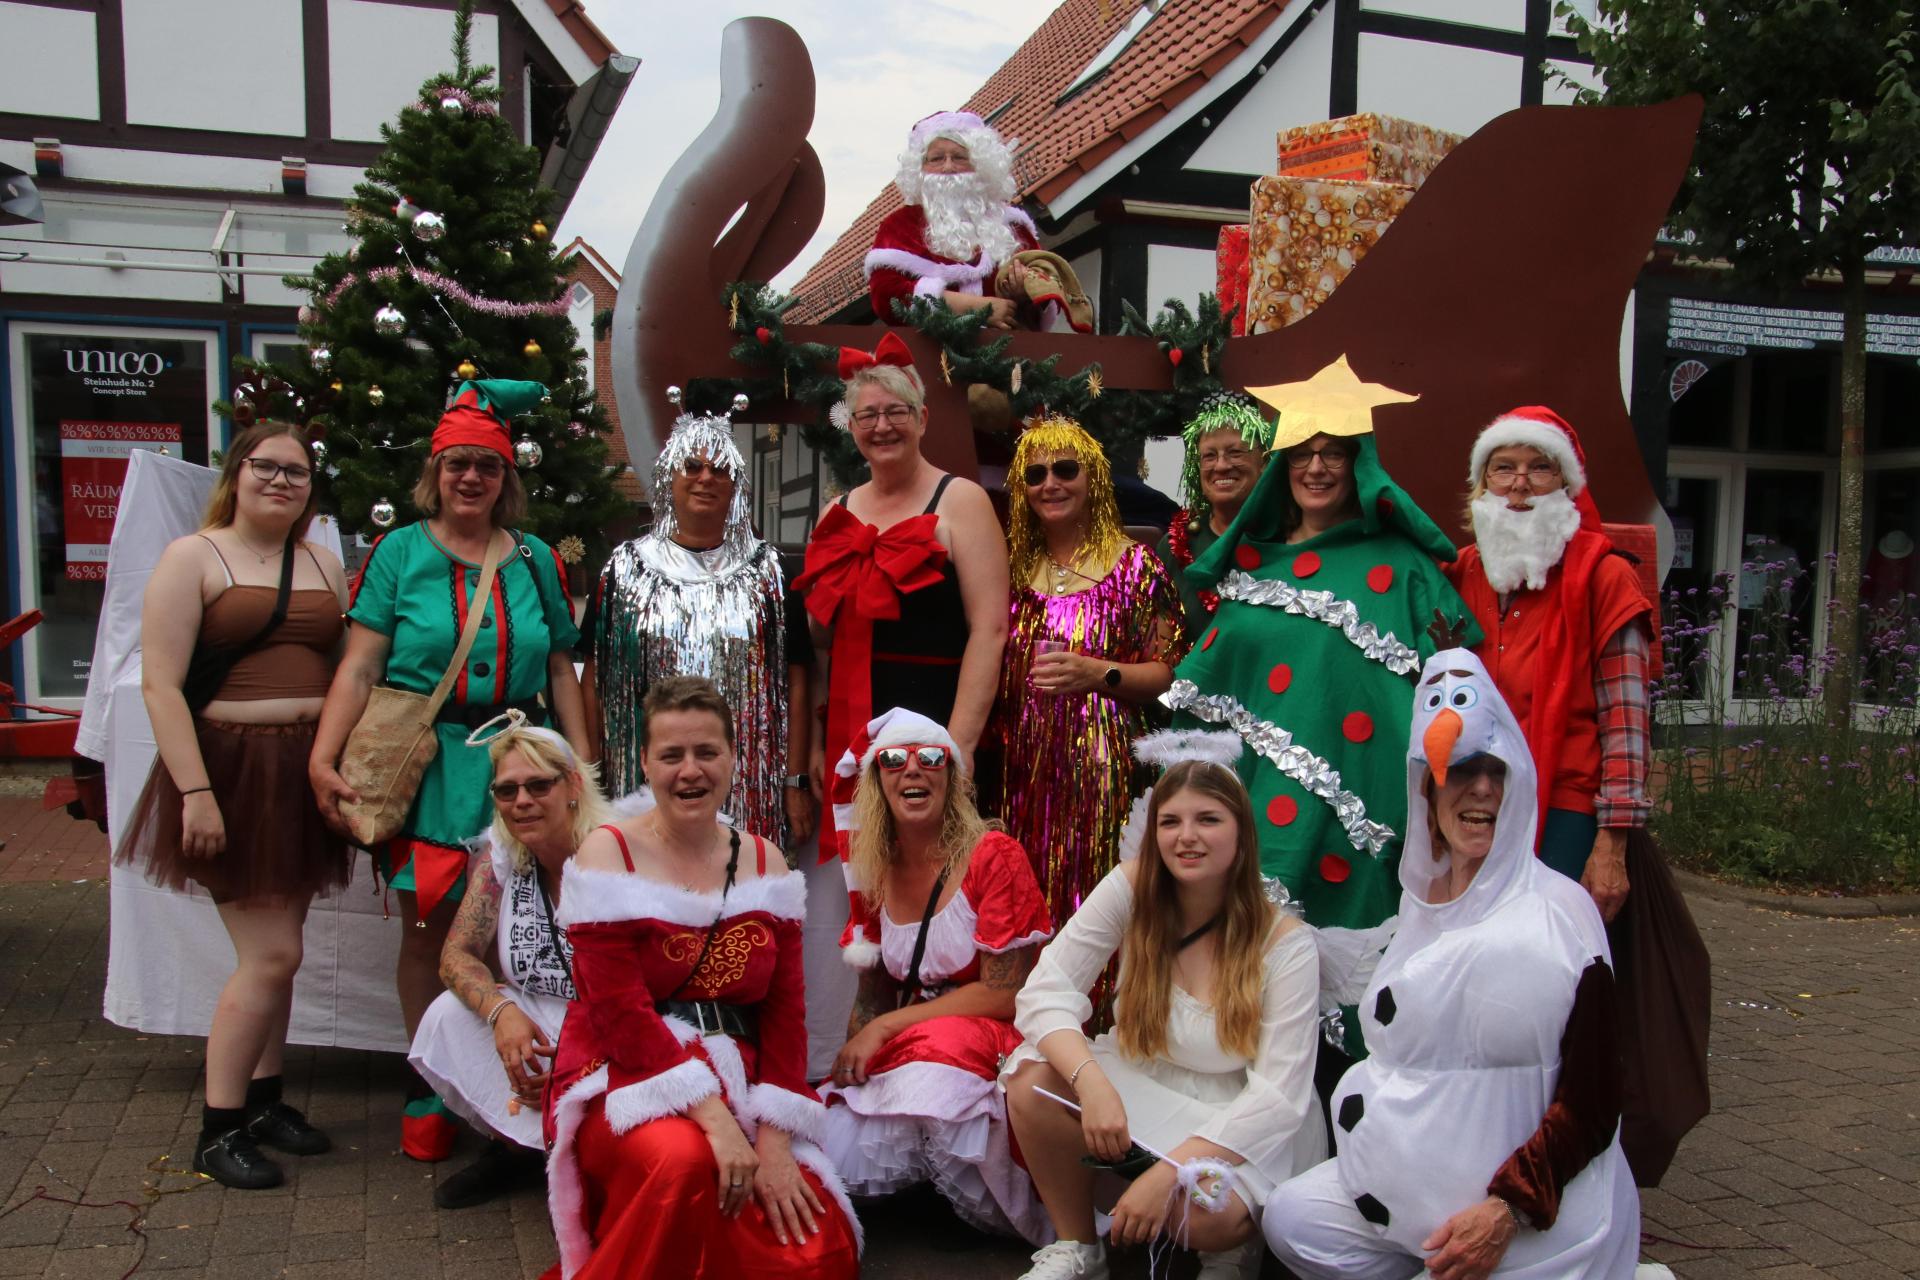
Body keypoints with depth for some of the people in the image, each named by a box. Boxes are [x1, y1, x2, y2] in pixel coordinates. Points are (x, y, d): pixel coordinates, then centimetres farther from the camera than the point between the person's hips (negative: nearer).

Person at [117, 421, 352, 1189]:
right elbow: (161, 684, -11)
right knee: (270, 954, -8)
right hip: (231, 771, -5)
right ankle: (217, 1131, 5)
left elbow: (347, 672, 15)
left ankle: (262, 1100, 25)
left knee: (276, 949, 12)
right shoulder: (193, 557, -4)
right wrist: (195, 791, -18)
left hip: (304, 774, 6)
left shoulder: (324, 564, 12)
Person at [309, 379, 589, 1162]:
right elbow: (361, 664, -2)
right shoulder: (400, 552, 5)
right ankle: (428, 1088, 19)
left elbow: (560, 669, 12)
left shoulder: (535, 559, 11)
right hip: (424, 764, -1)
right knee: (428, 928, 4)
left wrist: (581, 764, 7)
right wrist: (323, 757, -12)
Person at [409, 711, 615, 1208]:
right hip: (536, 1025, 5)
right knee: (450, 1016, -20)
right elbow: (457, 955, -5)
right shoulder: (498, 854, -2)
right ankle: (514, 1146, 2)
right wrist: (501, 1010, -27)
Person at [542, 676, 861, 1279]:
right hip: (627, 1083, -4)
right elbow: (619, 1013, -13)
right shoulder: (609, 852, -5)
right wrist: (711, 1117, -22)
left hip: (737, 1089, 4)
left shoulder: (764, 862, 8)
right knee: (684, 1162, -37)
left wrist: (774, 1141, -9)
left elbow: (785, 1009, 3)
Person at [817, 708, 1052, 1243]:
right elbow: (872, 993, 12)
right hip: (899, 1056, 4)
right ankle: (936, 1152, 11)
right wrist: (852, 1054, -9)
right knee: (837, 1156, -23)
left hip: (988, 1043, -4)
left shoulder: (993, 856, -11)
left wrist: (886, 1027, -15)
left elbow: (1002, 995, -14)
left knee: (939, 1049, -38)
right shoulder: (872, 871, 5)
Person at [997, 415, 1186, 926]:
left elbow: (1169, 673, -2)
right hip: (1024, 769, 4)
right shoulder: (1013, 567, 11)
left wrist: (1098, 673, -16)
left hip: (1104, 767, -4)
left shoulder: (1134, 564, -1)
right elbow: (988, 671, 20)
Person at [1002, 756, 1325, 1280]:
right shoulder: (1132, 888, -12)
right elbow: (1046, 991, -16)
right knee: (1031, 1079, -24)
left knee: (1198, 1214, -34)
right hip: (1141, 1088, 3)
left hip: (1240, 1120, -3)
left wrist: (1170, 1169, -31)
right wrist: (1091, 1081, -35)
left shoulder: (1285, 942, -17)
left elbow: (1279, 1094, -19)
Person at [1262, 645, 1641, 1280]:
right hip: (1419, 1174, 6)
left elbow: (1592, 1105, -13)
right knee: (1290, 1218, -13)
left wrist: (1508, 1208, -21)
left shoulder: (1559, 912, -12)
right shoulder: (1423, 899, 7)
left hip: (1543, 1204, -6)